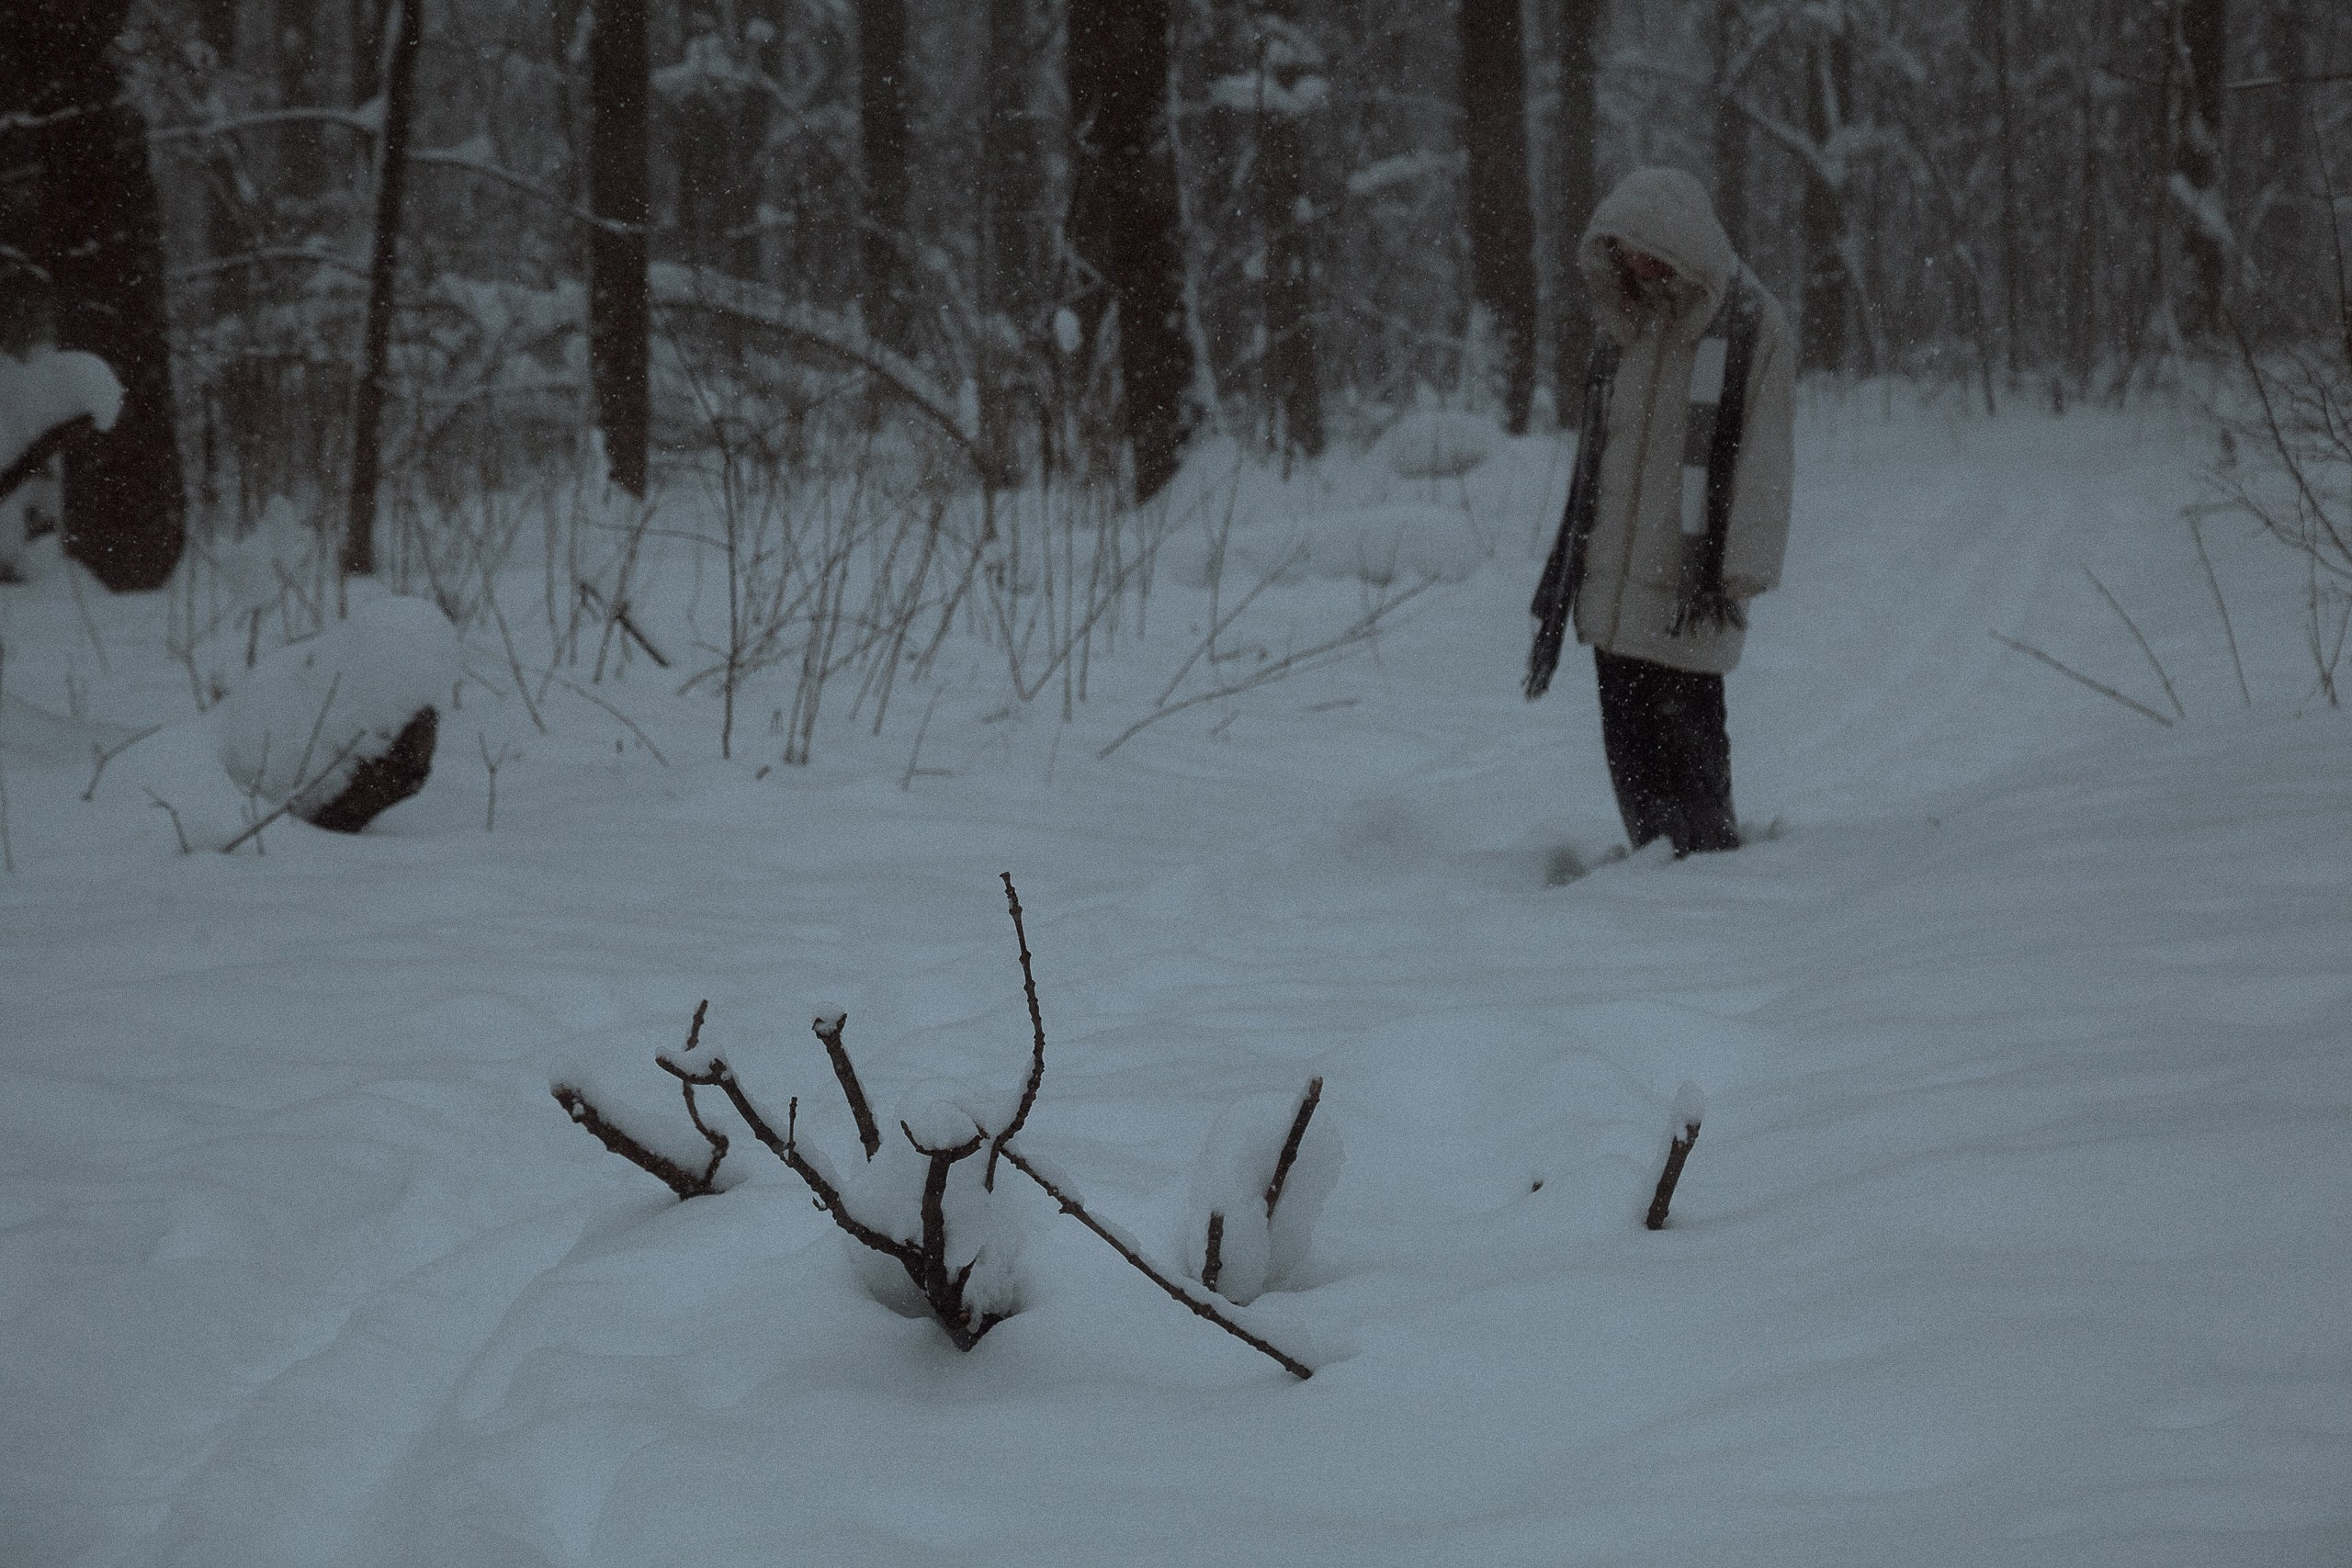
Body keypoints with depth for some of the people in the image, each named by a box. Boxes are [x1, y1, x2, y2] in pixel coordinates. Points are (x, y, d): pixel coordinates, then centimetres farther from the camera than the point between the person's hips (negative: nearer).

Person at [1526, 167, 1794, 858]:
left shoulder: (1753, 328, -5)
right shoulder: (1623, 326, 14)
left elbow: (1762, 464, -10)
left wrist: (1741, 574, -17)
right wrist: (1562, 574, 16)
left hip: (1689, 591, -6)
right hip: (1612, 585, 6)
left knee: (1684, 732, -8)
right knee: (1628, 743, 5)